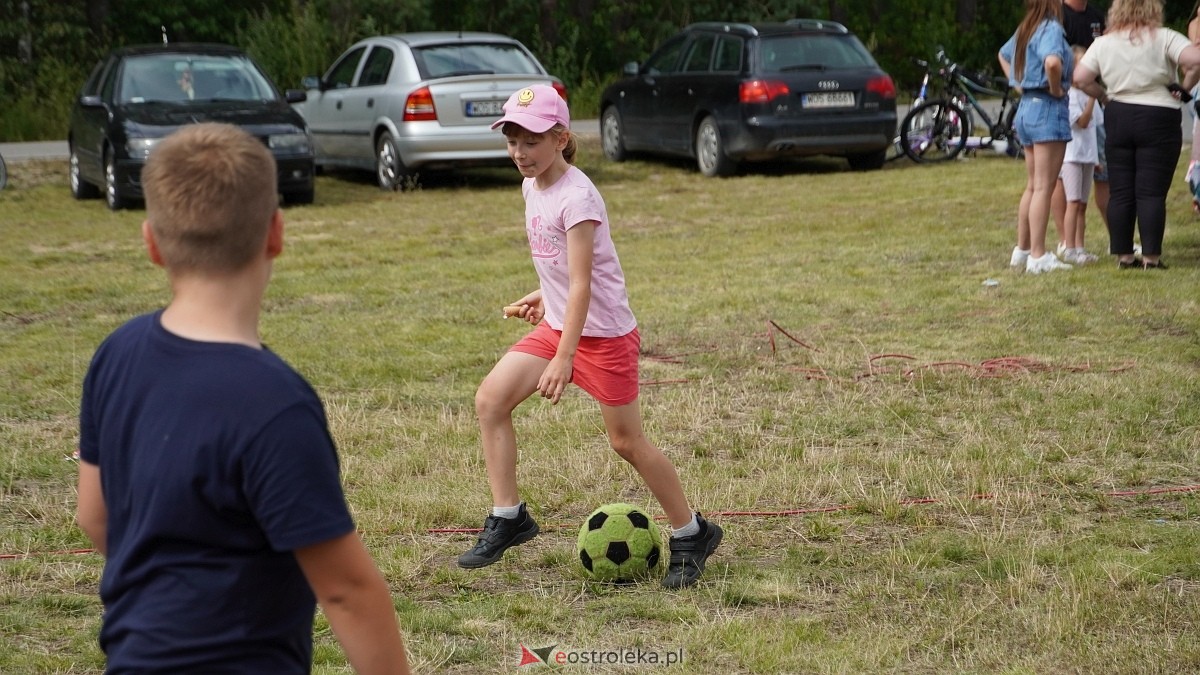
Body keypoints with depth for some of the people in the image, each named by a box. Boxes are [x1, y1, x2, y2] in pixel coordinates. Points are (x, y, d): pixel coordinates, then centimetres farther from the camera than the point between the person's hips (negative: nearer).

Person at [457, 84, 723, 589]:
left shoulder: (576, 197, -22)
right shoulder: (531, 187, 5)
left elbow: (581, 283, -28)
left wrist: (564, 358, -33)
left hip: (604, 331, -8)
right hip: (557, 324, 9)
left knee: (627, 442, -1)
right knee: (490, 400, -3)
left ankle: (691, 536, 16)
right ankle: (507, 518, 6)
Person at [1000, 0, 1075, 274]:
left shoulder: (1024, 30, 12)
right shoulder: (1051, 28, -14)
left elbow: (1004, 55, 31)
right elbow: (1052, 62, -34)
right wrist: (1056, 89, -17)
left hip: (1026, 107, 9)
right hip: (1048, 108, -9)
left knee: (1032, 186, 16)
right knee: (1043, 187, -7)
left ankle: (1022, 250, 22)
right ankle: (1038, 256, -7)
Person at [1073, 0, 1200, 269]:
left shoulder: (1103, 43, 4)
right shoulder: (1165, 38, -7)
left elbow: (1080, 78, 0)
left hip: (1117, 118, 4)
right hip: (1158, 119, -3)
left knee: (1120, 192, 8)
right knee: (1151, 193, -2)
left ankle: (1124, 255, 10)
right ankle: (1151, 257, -3)